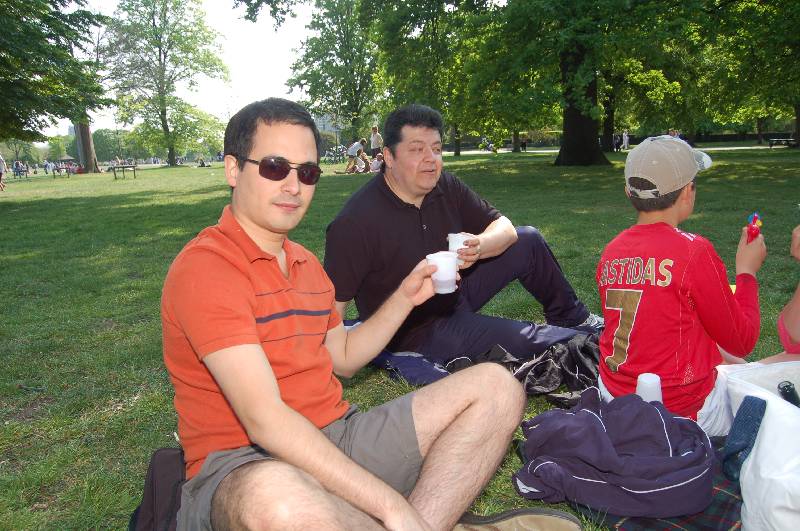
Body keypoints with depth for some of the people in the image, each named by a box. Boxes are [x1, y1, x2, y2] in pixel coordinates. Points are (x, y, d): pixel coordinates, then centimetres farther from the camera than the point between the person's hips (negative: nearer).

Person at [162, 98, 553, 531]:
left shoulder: (305, 263, 14)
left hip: (336, 439, 7)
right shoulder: (204, 267, -14)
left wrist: (404, 298, 8)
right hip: (244, 463, -7)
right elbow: (264, 420, -24)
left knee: (495, 386, -1)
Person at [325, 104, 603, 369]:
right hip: (415, 330, -7)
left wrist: (479, 246, -26)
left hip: (455, 294, 7)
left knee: (529, 241, 5)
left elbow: (505, 228, -3)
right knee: (522, 339, -22)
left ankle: (573, 318, 28)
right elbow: (333, 303, -28)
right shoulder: (356, 222, -28)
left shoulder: (445, 186, -8)